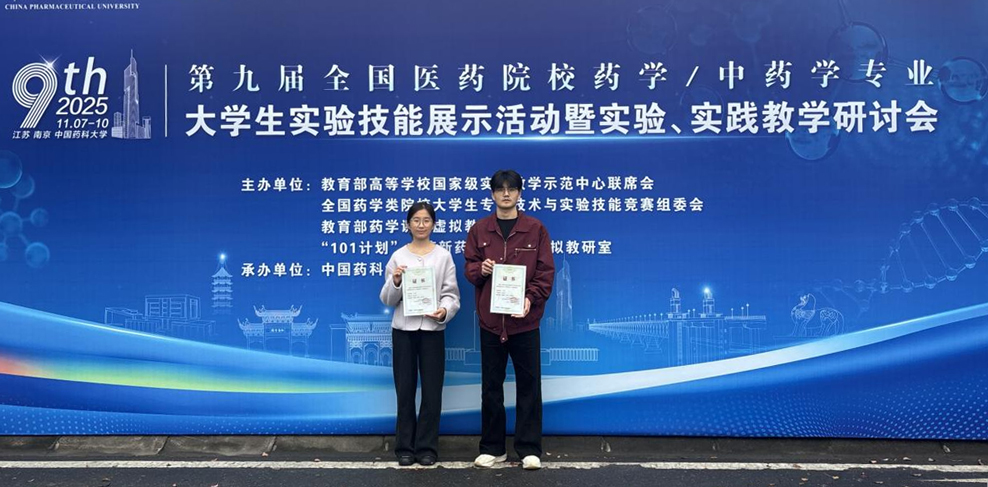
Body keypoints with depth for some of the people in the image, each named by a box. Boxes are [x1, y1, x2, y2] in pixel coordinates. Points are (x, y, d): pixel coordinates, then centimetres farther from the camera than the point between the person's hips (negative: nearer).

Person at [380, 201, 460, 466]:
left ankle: (427, 447, 16)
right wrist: (395, 282, -17)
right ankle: (405, 447, 18)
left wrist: (445, 311, -20)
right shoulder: (398, 256, 3)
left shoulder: (443, 256, 2)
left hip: (432, 329, 0)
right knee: (405, 390, 6)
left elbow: (452, 294, 0)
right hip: (403, 329, 1)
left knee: (432, 390, 4)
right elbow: (387, 300, 3)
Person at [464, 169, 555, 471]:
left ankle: (530, 449, 13)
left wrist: (531, 298, -17)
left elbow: (546, 271, -1)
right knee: (491, 385, 9)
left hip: (524, 319, -2)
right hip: (490, 319, 2)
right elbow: (469, 268, 8)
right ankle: (492, 448, 20)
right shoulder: (479, 230, 7)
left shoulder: (535, 229, 2)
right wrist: (480, 269, -15)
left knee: (529, 384, 3)